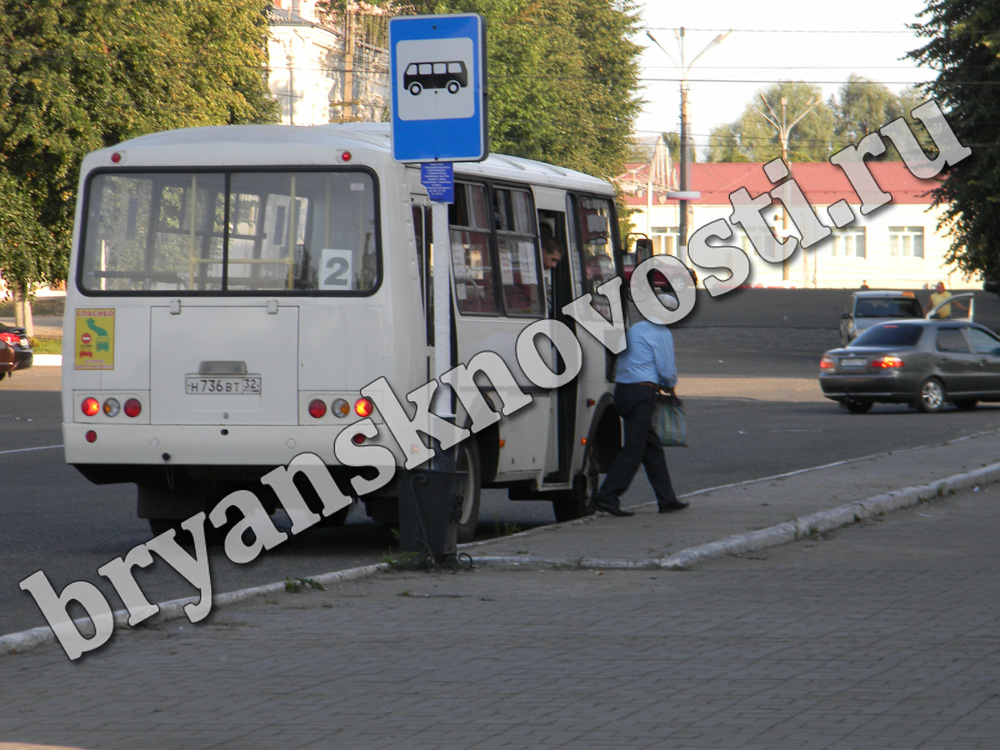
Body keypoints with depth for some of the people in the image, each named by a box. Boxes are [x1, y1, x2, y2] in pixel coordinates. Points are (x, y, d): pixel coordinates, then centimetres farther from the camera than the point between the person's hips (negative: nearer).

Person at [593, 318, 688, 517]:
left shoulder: (635, 329, 19)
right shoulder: (663, 334, -6)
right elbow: (667, 372, -8)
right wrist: (671, 384, 14)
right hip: (643, 393, -9)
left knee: (652, 446, 13)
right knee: (634, 448, -7)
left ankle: (667, 499, 18)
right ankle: (608, 497, -14)